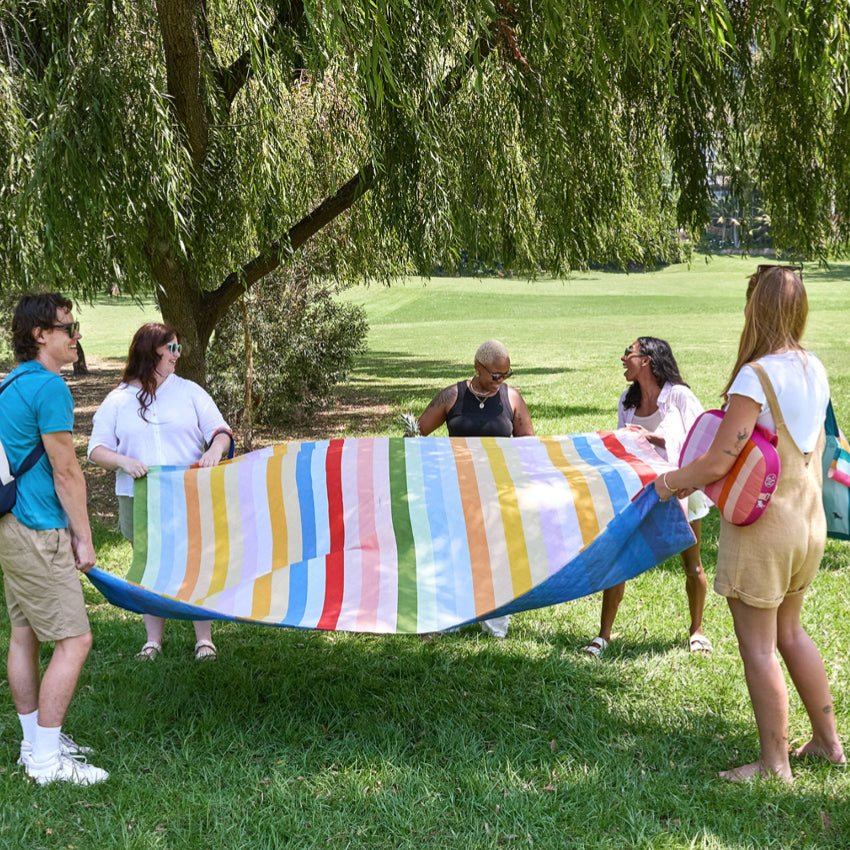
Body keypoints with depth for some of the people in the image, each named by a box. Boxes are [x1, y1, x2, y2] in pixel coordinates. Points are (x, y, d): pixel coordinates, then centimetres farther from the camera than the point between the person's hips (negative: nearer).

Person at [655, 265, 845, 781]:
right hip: (808, 522, 8)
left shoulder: (755, 376, -21)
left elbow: (719, 462, -22)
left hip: (762, 529, -8)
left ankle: (775, 765, 13)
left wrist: (672, 481, -3)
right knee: (789, 631, 23)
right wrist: (698, 478, 14)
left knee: (758, 647, 4)